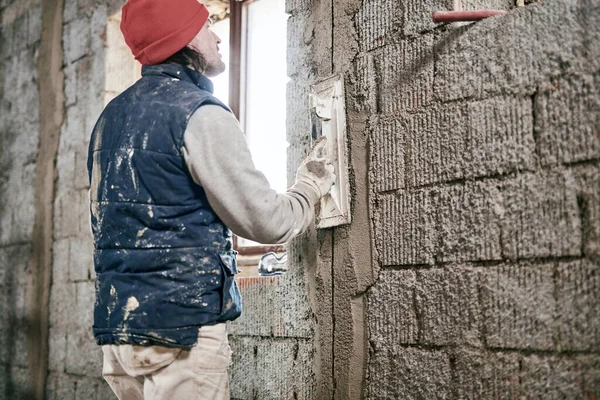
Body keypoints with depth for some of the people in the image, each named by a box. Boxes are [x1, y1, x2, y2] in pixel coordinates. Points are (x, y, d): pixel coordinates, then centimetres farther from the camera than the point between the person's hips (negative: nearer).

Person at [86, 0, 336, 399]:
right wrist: (311, 186, 9)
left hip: (116, 323, 8)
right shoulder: (200, 114, -12)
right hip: (180, 326, -8)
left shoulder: (111, 116, 13)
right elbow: (268, 222, -11)